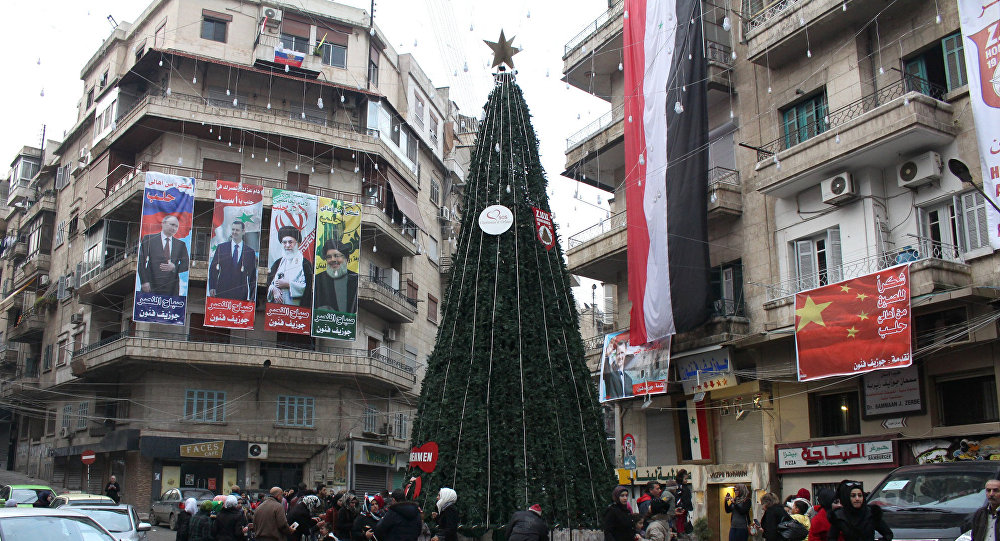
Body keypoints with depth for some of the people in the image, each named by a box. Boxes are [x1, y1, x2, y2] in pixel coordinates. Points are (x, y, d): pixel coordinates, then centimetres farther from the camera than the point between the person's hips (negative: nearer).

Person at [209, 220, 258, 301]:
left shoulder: (250, 252, 6)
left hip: (241, 294, -1)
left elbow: (253, 277, 8)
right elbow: (213, 268, 8)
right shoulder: (221, 248, 9)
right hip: (222, 292, 1)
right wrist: (212, 287, -2)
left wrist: (252, 297, 2)